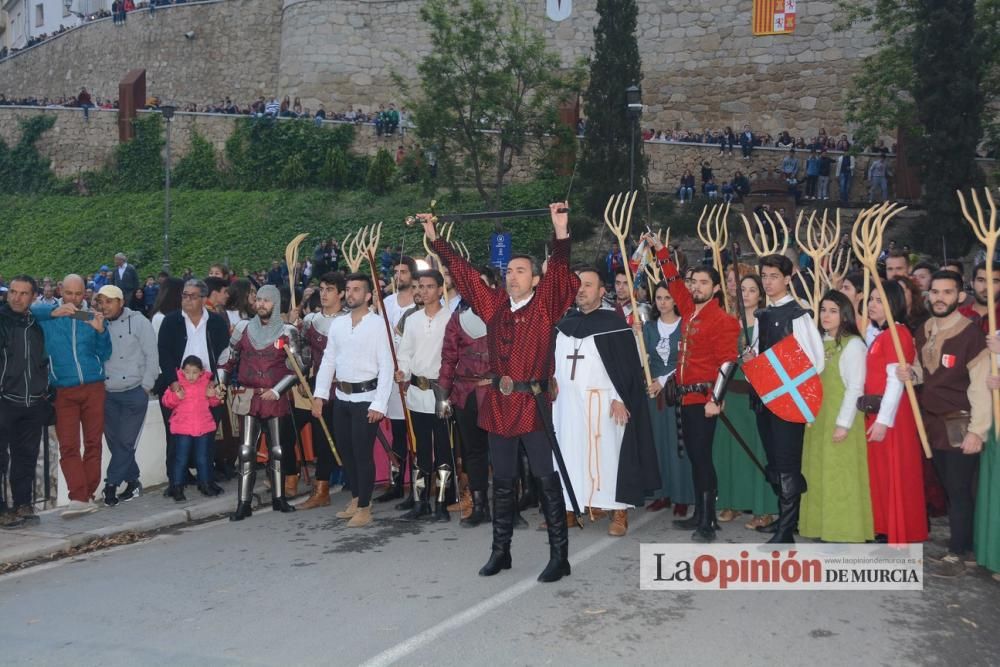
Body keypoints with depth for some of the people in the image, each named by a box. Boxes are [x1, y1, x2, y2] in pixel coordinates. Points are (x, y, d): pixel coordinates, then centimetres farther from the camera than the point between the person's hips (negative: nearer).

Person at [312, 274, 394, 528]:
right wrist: (319, 395, 4)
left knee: (363, 452, -2)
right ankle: (355, 499, 29)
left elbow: (386, 367, -12)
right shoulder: (337, 324, 8)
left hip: (365, 398, -6)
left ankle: (364, 507, 10)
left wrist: (379, 404, -17)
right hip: (341, 397, 6)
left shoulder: (377, 324, -10)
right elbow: (328, 361, 11)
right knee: (345, 450, 14)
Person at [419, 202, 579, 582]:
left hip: (532, 402, -5)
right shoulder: (493, 305, 9)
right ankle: (500, 551, 24)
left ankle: (559, 556, 6)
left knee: (547, 480, -1)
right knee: (502, 482, 13)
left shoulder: (545, 306, -3)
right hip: (498, 403, 5)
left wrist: (561, 232, -30)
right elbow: (462, 272, 13)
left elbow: (559, 270, -18)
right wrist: (434, 237, 14)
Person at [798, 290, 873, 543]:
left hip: (840, 420, -7)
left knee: (842, 477, -3)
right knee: (819, 476, 9)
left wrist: (844, 423, -17)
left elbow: (855, 388, -13)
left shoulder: (853, 344, -8)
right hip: (818, 418, 7)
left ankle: (845, 532, 4)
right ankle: (824, 528, 17)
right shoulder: (819, 343, 12)